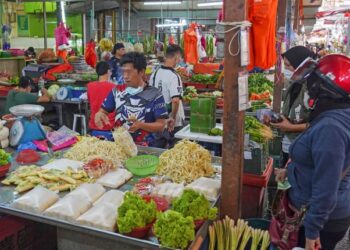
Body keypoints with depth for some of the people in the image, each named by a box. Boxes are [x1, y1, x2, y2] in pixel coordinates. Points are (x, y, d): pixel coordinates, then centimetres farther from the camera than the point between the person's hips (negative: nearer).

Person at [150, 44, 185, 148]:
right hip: (172, 122, -7)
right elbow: (175, 100, -29)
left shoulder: (155, 73, 3)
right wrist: (173, 117, -17)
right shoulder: (174, 76, -19)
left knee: (158, 149, 18)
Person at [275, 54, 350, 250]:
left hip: (323, 219, -9)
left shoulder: (330, 128, -30)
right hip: (315, 212, 9)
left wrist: (312, 230, -22)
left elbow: (326, 189, -29)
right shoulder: (332, 118, 3)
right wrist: (291, 170, 16)